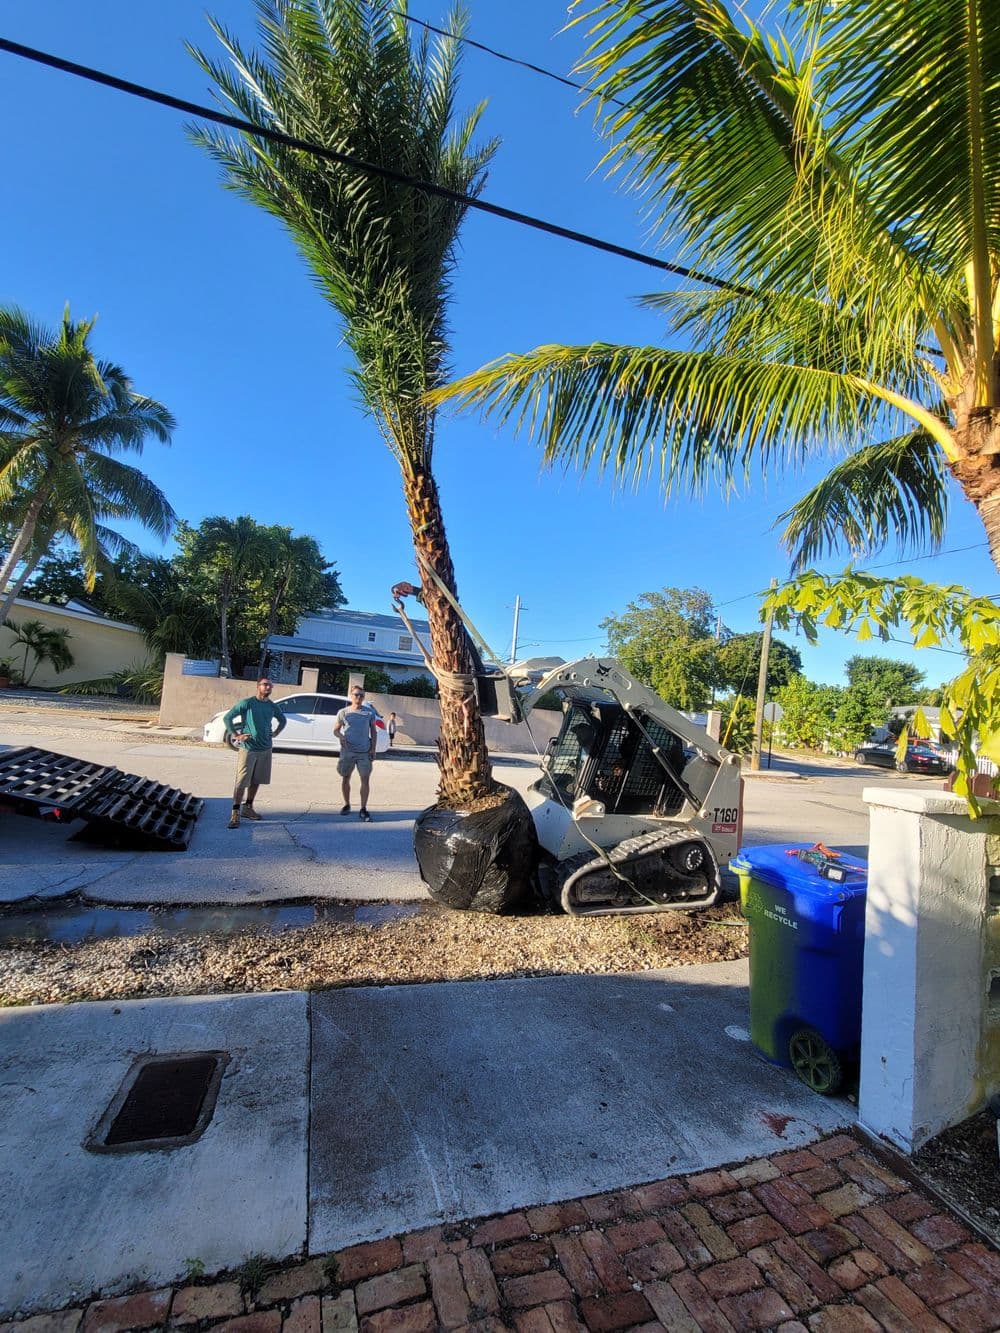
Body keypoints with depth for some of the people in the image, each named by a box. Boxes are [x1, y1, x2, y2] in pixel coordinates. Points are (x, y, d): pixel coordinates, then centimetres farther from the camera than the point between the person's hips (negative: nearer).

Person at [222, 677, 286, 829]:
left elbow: (283, 720, 25)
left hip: (265, 749, 5)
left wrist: (275, 733, 11)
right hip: (248, 749, -5)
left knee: (256, 781, 13)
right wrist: (236, 735, -10)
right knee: (242, 782, -6)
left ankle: (248, 808, 26)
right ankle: (235, 813, -1)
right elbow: (227, 718, -5)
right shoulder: (247, 703, -8)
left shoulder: (273, 706, 6)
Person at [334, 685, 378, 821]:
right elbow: (336, 730, 8)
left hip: (364, 751, -1)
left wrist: (373, 749, 1)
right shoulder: (343, 712, 4)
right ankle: (347, 805, 29)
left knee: (365, 779, -7)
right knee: (345, 778, 11)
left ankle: (363, 809, 0)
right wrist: (341, 736, -15)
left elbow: (373, 731, 9)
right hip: (347, 751, 1)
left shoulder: (369, 712, 5)